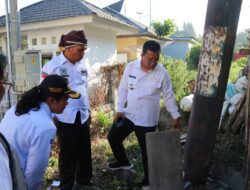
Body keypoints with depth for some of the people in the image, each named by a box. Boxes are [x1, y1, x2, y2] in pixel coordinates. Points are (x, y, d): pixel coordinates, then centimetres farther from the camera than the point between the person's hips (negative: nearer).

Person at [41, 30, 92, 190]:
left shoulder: (81, 65, 8)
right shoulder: (52, 66, -10)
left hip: (83, 116, 5)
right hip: (66, 119, -5)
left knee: (85, 152, 15)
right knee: (68, 154, 10)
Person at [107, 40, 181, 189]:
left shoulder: (162, 73, -13)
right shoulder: (130, 67, -7)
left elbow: (169, 97, -3)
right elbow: (123, 89, 3)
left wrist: (176, 117, 0)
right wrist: (120, 109, 0)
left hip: (147, 120, -4)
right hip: (128, 114, 4)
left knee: (146, 150, 9)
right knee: (113, 137, 18)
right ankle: (123, 162, 45)